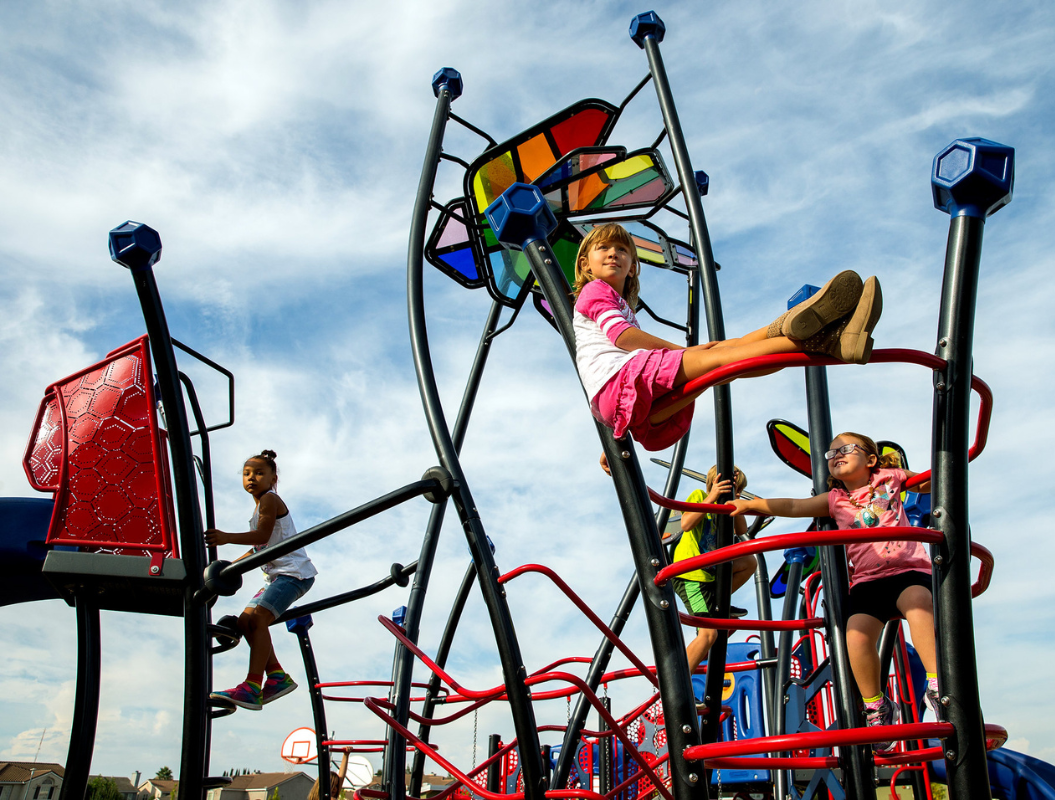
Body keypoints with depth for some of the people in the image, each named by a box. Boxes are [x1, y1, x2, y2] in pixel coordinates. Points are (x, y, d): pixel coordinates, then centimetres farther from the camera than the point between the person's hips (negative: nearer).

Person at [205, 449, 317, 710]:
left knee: (258, 617, -24)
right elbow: (260, 547, 28)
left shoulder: (269, 499, -7)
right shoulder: (259, 507, 22)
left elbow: (262, 536, -22)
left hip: (294, 572, -11)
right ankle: (277, 676, 5)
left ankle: (251, 688, -29)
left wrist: (227, 538, -30)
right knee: (245, 620, 6)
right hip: (276, 575, 11)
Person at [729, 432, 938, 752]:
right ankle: (876, 706, -1)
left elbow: (929, 483, 33)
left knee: (917, 600, -38)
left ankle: (937, 685, -28)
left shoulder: (888, 477, 15)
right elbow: (793, 506, 9)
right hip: (867, 579, 2)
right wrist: (750, 503, 3)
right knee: (856, 636, -24)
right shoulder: (835, 499, 16)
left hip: (909, 569, -1)